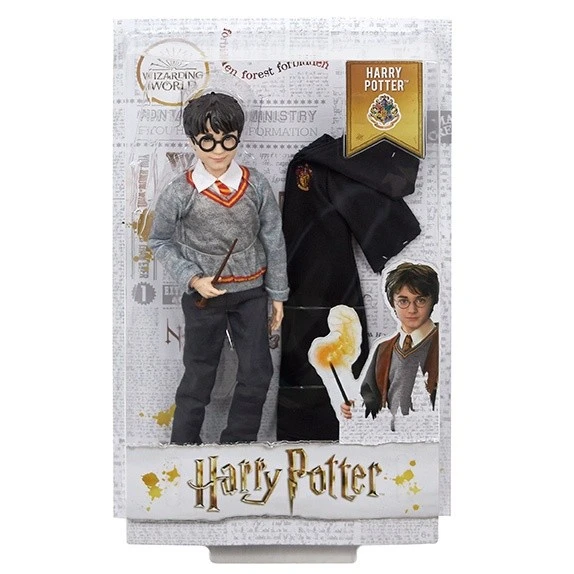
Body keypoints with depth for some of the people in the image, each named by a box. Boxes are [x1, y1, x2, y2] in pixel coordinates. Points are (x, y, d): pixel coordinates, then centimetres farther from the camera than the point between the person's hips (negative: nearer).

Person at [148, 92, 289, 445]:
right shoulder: (180, 193, -12)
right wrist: (192, 278, -12)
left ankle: (239, 439, 31)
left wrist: (277, 294, 3)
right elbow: (160, 242, 1)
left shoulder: (256, 185, -9)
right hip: (204, 294, -2)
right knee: (199, 374, 11)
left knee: (258, 372, 9)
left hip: (252, 291, 2)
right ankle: (184, 441, 33)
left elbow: (274, 241, -1)